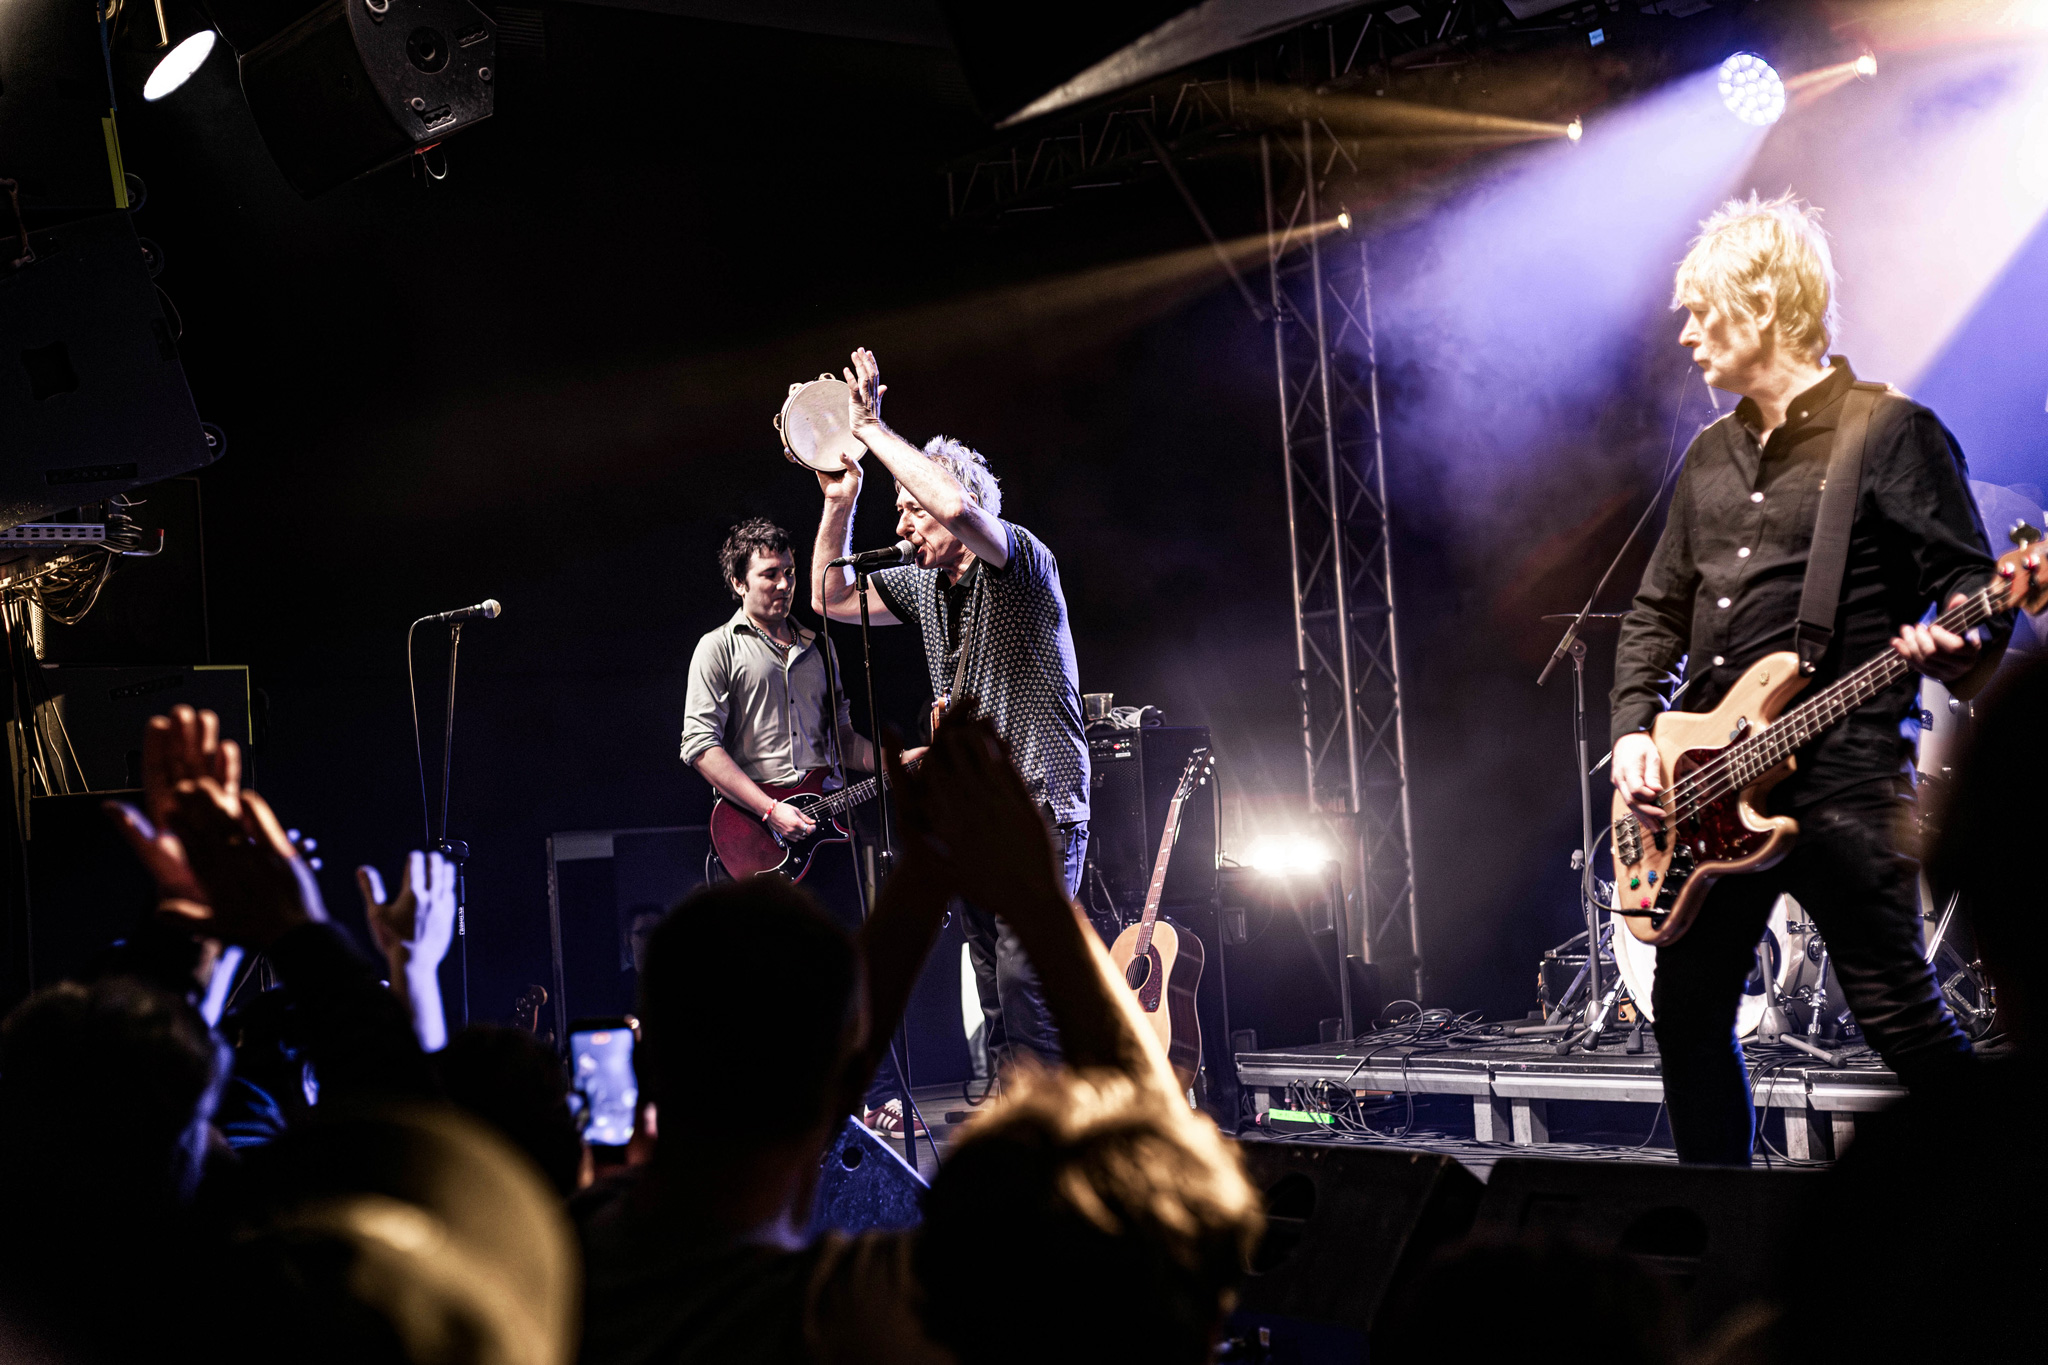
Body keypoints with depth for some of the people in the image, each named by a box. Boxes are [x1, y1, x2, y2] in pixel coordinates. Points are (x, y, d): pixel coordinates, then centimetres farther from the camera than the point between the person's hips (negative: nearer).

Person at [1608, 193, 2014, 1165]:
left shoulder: (1890, 433, -5)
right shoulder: (1712, 456, 17)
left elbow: (1973, 584, -7)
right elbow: (1656, 611, 20)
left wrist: (1956, 648, -29)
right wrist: (1633, 731, 5)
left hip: (1841, 782, -7)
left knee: (1905, 1025, -9)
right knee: (1687, 1015, 12)